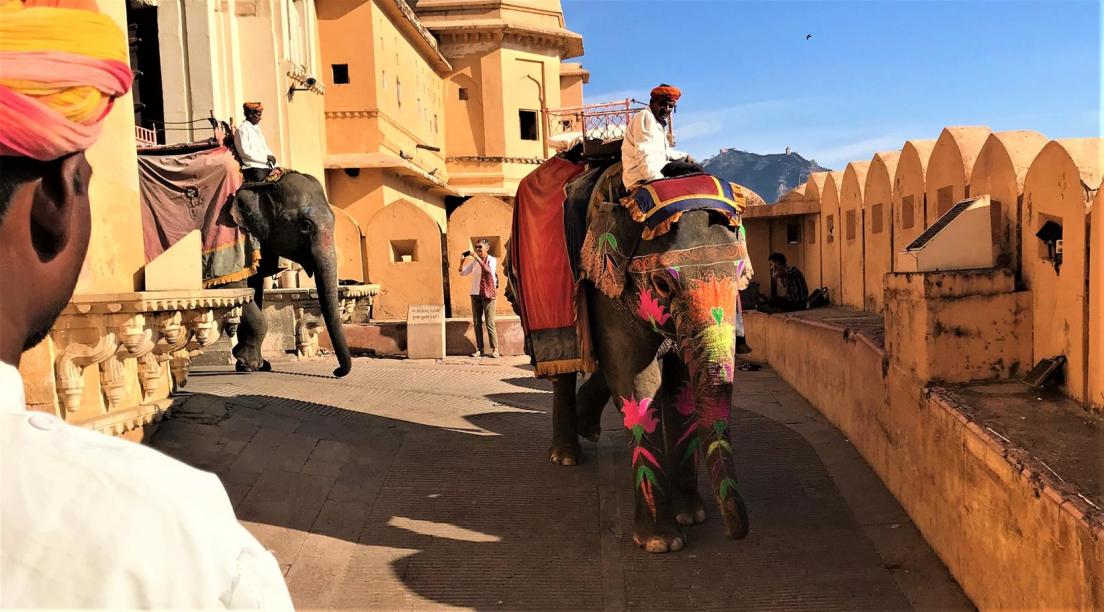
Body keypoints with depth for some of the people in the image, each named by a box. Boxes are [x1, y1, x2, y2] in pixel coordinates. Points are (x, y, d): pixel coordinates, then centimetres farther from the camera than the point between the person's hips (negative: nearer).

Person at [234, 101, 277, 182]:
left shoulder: (257, 129, 23)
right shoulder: (242, 129, -1)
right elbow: (244, 151, -10)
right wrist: (266, 157, -12)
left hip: (266, 167, 8)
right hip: (254, 168, -7)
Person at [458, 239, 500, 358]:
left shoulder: (492, 260, -2)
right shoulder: (474, 261, 11)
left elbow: (490, 270, -23)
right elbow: (462, 273, 11)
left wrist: (478, 258, -26)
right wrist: (461, 262, -7)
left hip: (488, 294, -5)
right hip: (475, 294, 5)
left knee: (490, 323, -6)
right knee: (477, 323, 5)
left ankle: (495, 349, 0)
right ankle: (479, 349, 9)